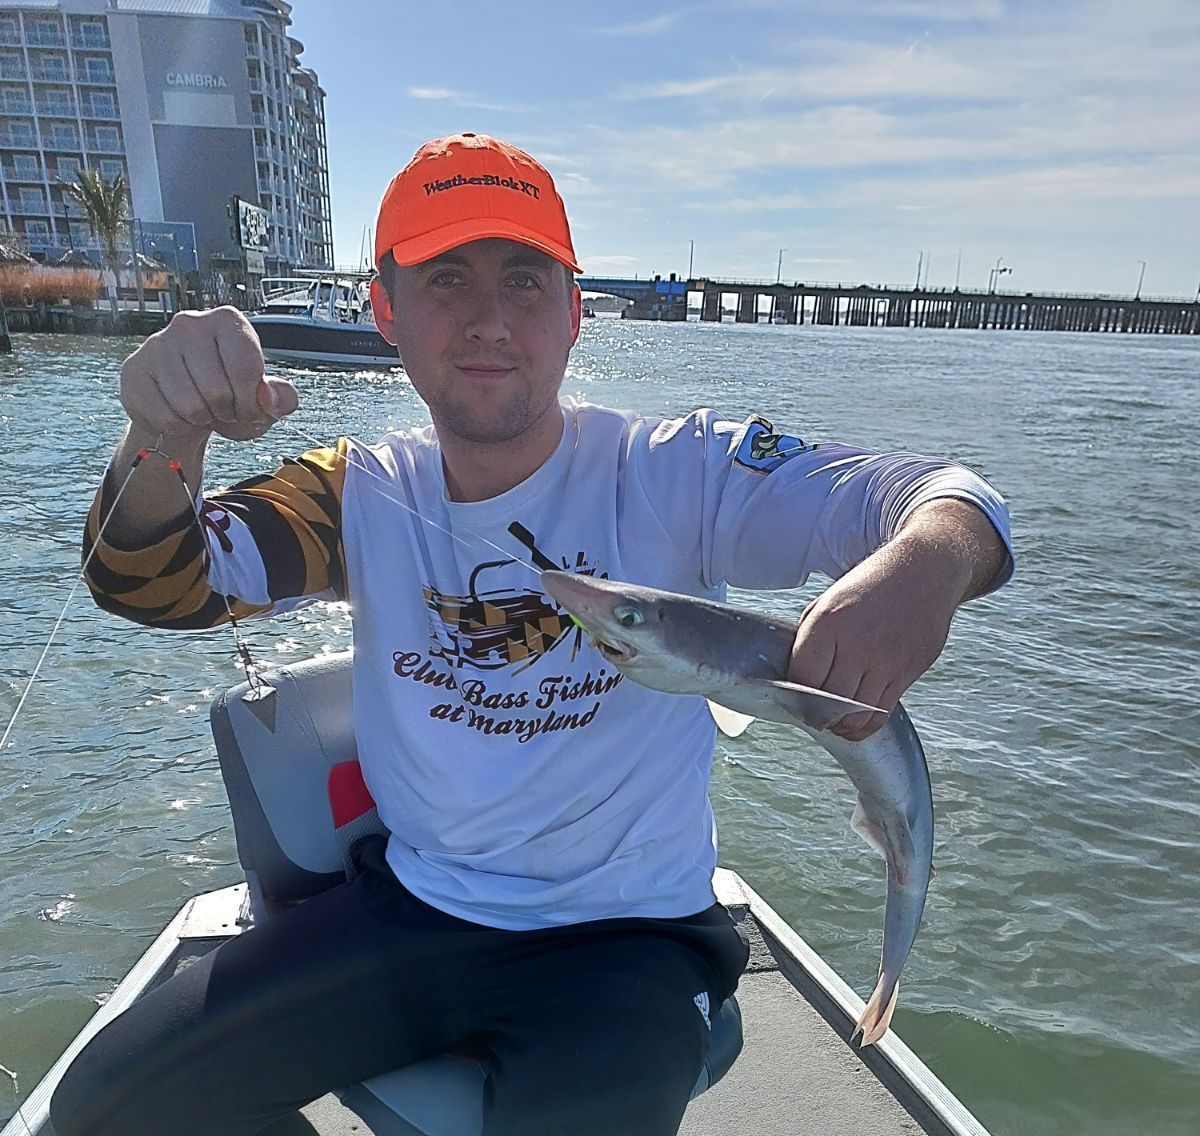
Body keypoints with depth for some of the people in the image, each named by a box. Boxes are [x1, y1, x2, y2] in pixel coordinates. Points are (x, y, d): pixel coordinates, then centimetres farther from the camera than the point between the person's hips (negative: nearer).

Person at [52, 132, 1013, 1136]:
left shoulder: (673, 476, -14)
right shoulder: (363, 497, -3)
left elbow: (940, 501, -21)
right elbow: (152, 587, -10)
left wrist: (923, 564, -46)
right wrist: (164, 438, -33)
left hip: (627, 934, -3)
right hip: (412, 900, 4)